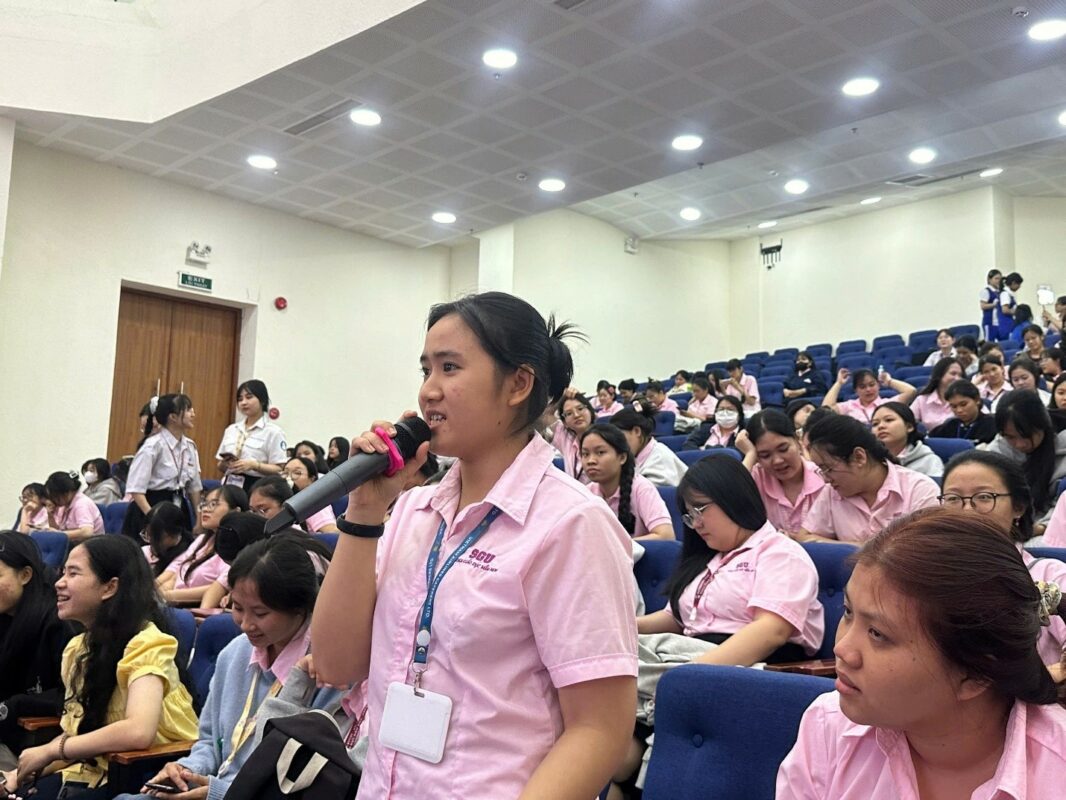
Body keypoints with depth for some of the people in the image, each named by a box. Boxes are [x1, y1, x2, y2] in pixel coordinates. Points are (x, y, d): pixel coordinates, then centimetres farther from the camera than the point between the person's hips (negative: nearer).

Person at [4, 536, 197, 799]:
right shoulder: (78, 648, 8)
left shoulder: (144, 643, -17)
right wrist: (25, 771, -5)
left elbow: (137, 732, -30)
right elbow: (79, 731, 11)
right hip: (96, 770, 6)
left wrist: (50, 750, -19)